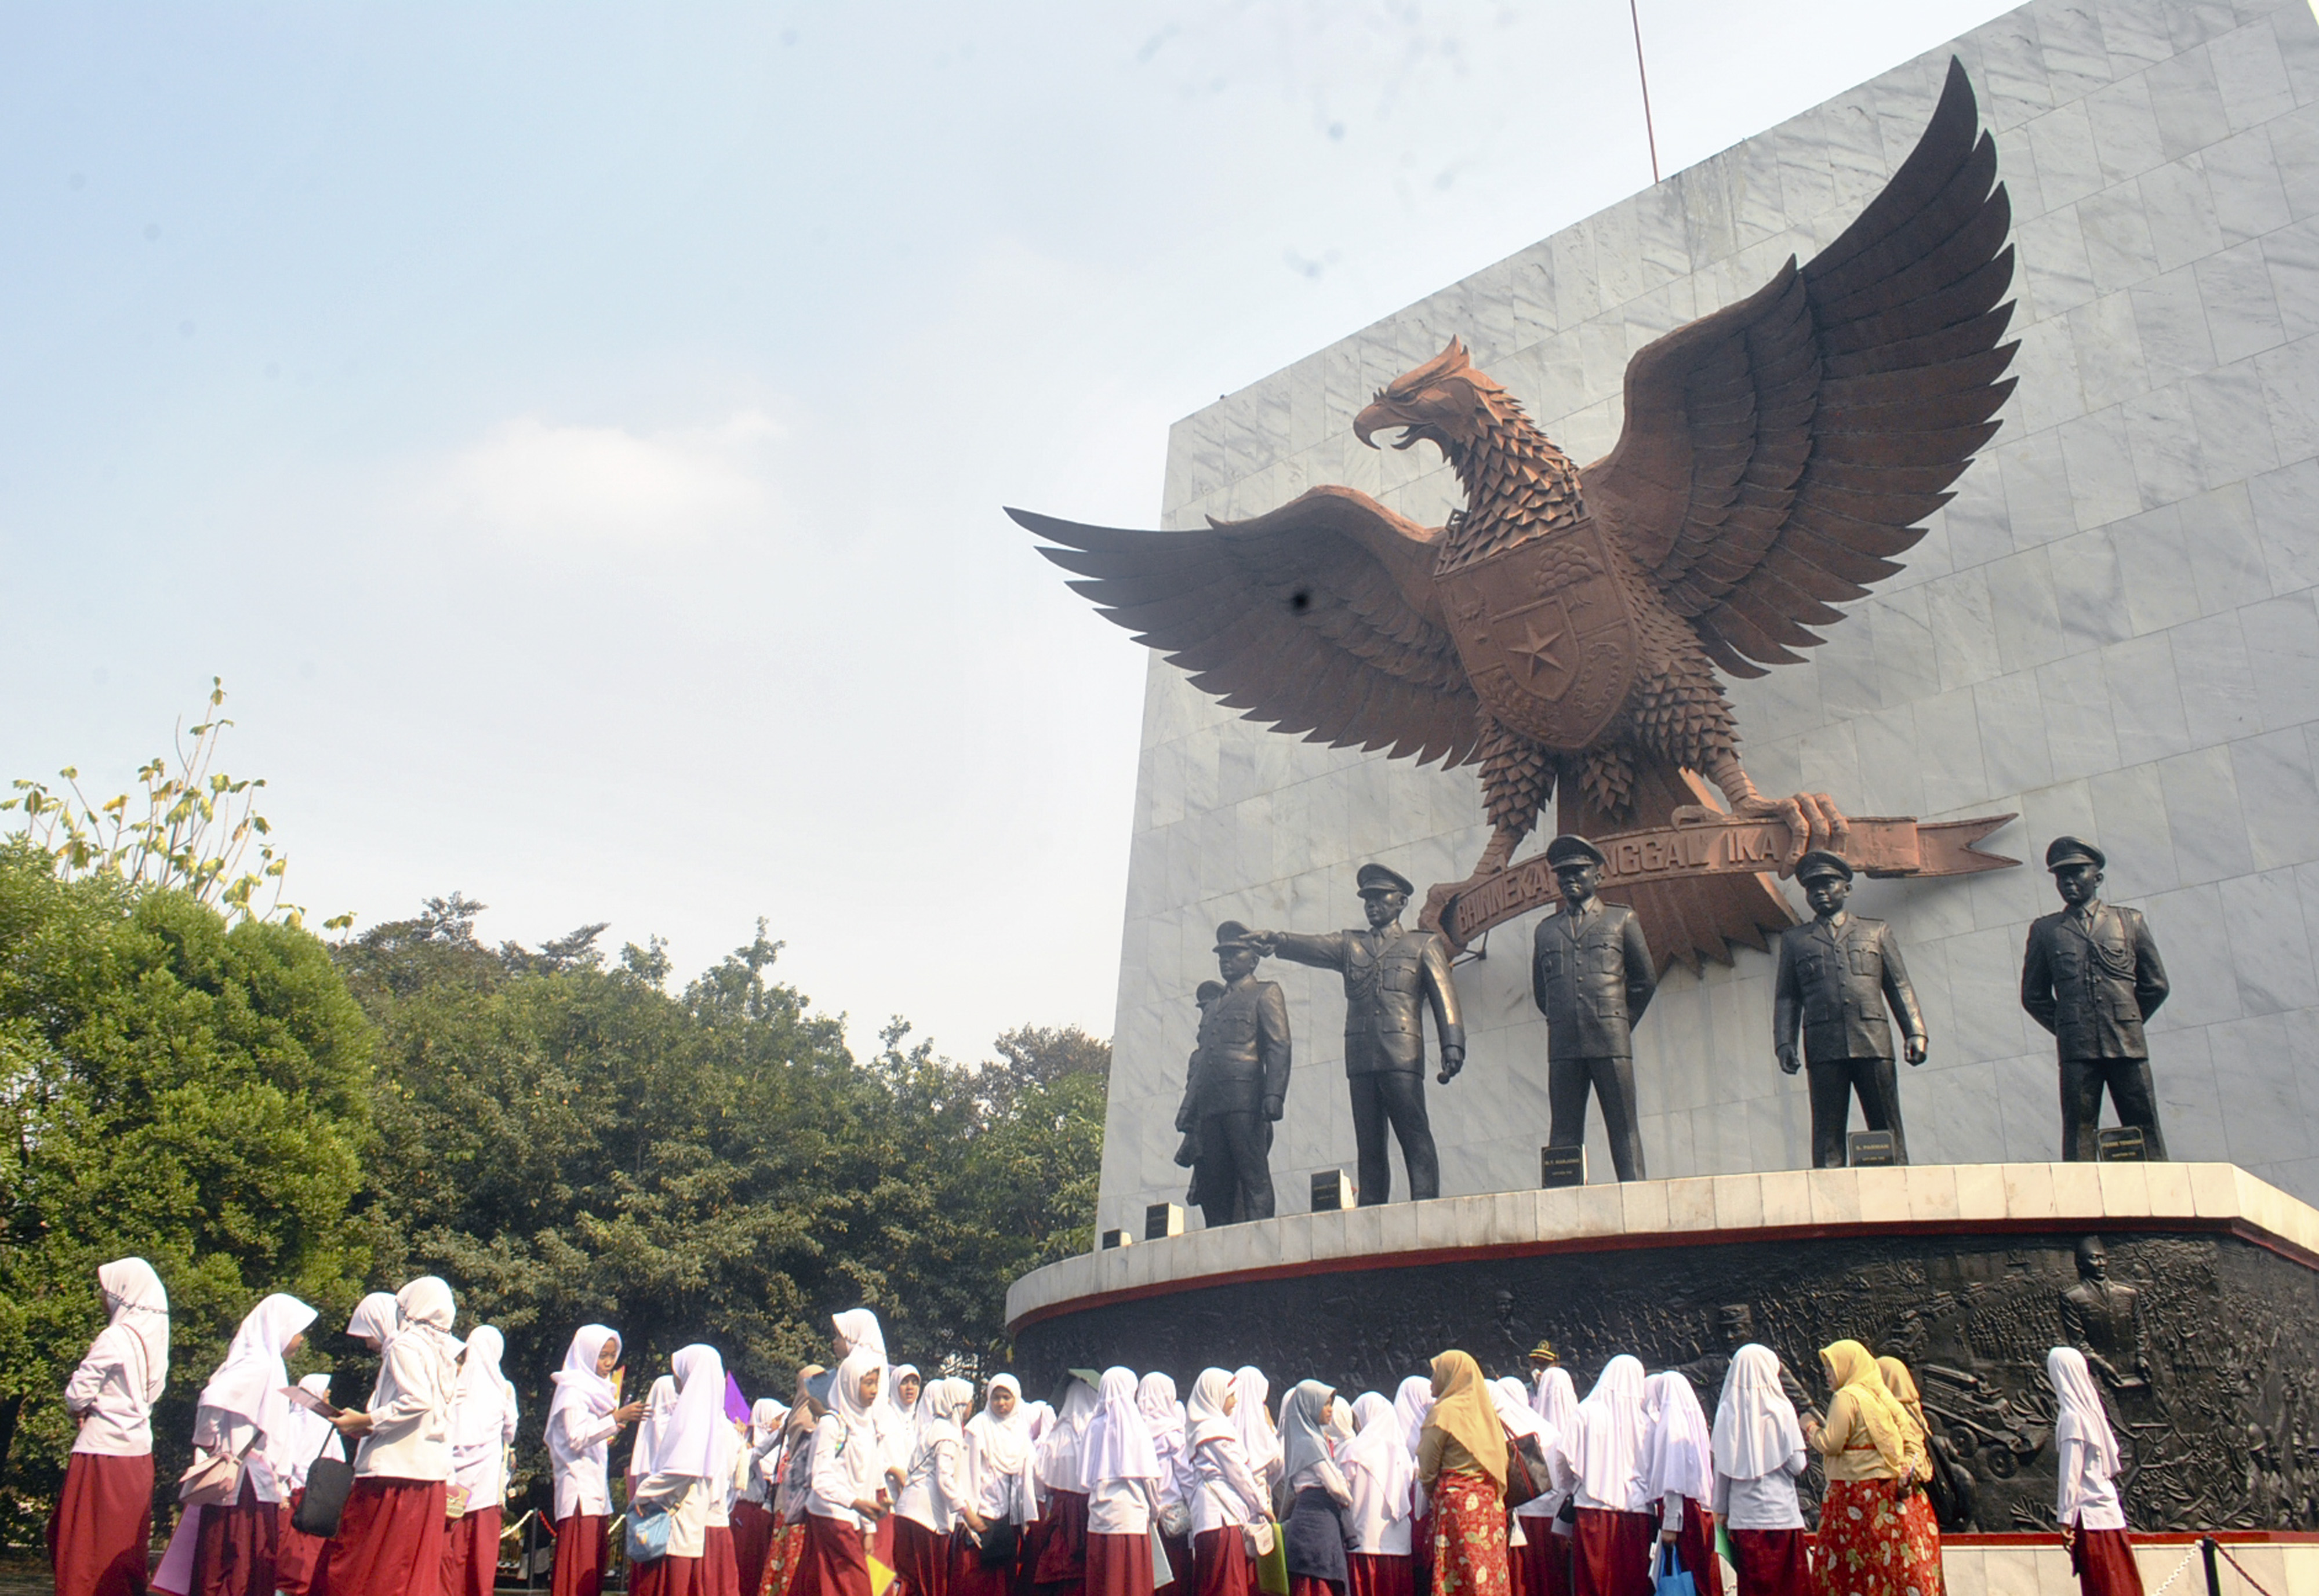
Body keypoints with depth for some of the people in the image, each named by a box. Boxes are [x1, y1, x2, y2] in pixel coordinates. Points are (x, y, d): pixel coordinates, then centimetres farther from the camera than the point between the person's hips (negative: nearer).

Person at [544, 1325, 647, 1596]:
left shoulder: (597, 1388, 19)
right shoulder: (573, 1389, -8)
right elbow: (576, 1437, -19)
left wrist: (613, 1430, 12)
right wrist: (616, 1417, -24)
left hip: (596, 1487, 9)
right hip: (578, 1487, -9)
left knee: (593, 1571, 7)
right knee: (577, 1567, -13)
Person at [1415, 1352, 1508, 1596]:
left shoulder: (1444, 1412, -7)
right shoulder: (1485, 1409, 11)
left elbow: (1427, 1468, -4)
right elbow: (1501, 1459, 13)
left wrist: (1431, 1493, 13)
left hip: (1457, 1502, -7)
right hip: (1490, 1501, 7)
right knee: (1490, 1569, 8)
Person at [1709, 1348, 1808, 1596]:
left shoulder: (1727, 1411, 0)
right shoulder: (1780, 1410, -5)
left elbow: (1721, 1468, 2)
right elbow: (1797, 1465, -7)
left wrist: (1721, 1510, 10)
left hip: (1743, 1515, 2)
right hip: (1780, 1512, -2)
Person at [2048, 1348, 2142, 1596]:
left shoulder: (2072, 1417, -13)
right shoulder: (2091, 1410, 10)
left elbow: (2070, 1473, -16)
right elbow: (2111, 1465, 16)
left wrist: (2066, 1518, -14)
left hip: (2089, 1517, -8)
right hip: (2108, 1511, 8)